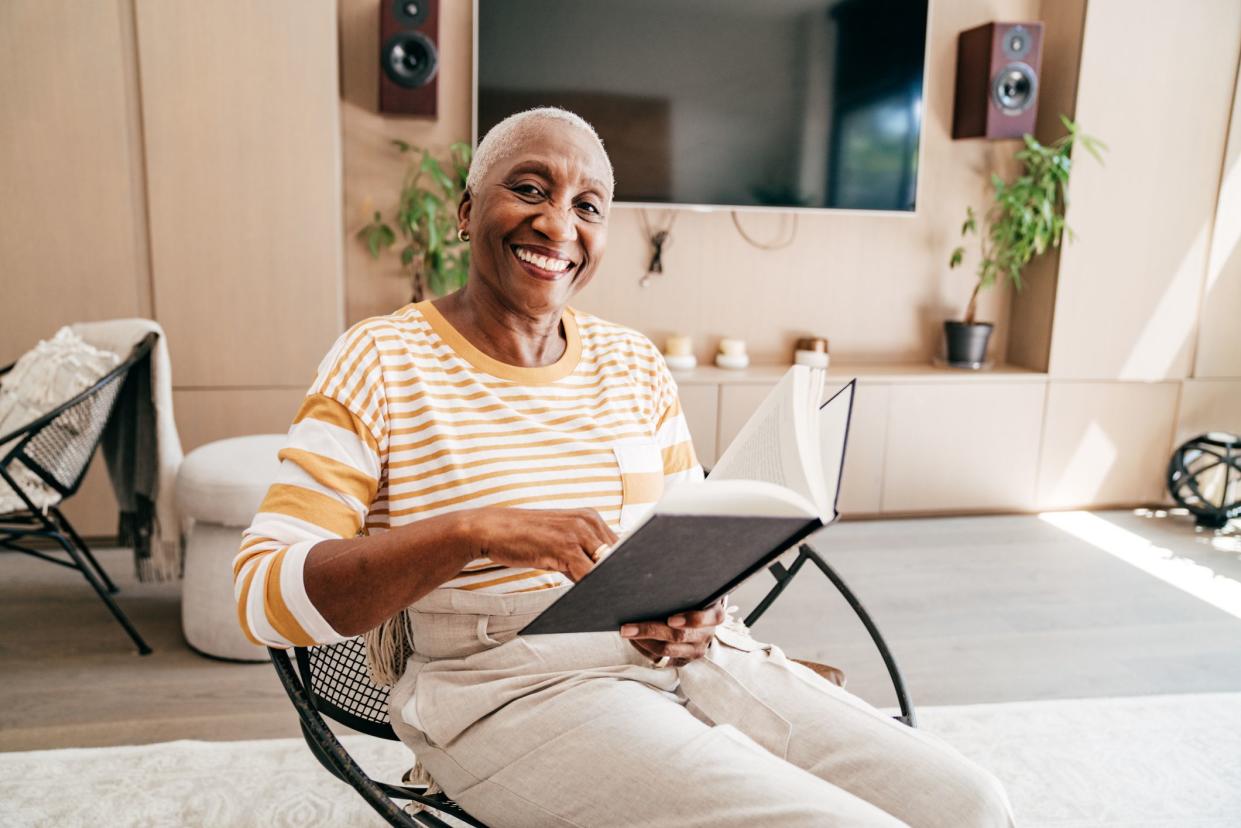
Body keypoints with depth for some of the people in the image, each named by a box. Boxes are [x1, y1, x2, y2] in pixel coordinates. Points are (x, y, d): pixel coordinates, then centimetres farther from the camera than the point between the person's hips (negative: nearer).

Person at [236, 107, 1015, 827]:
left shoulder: (635, 363, 9)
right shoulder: (381, 361, -5)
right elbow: (263, 593, -12)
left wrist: (699, 609, -8)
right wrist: (475, 530, -26)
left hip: (676, 660, 5)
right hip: (507, 688, -5)